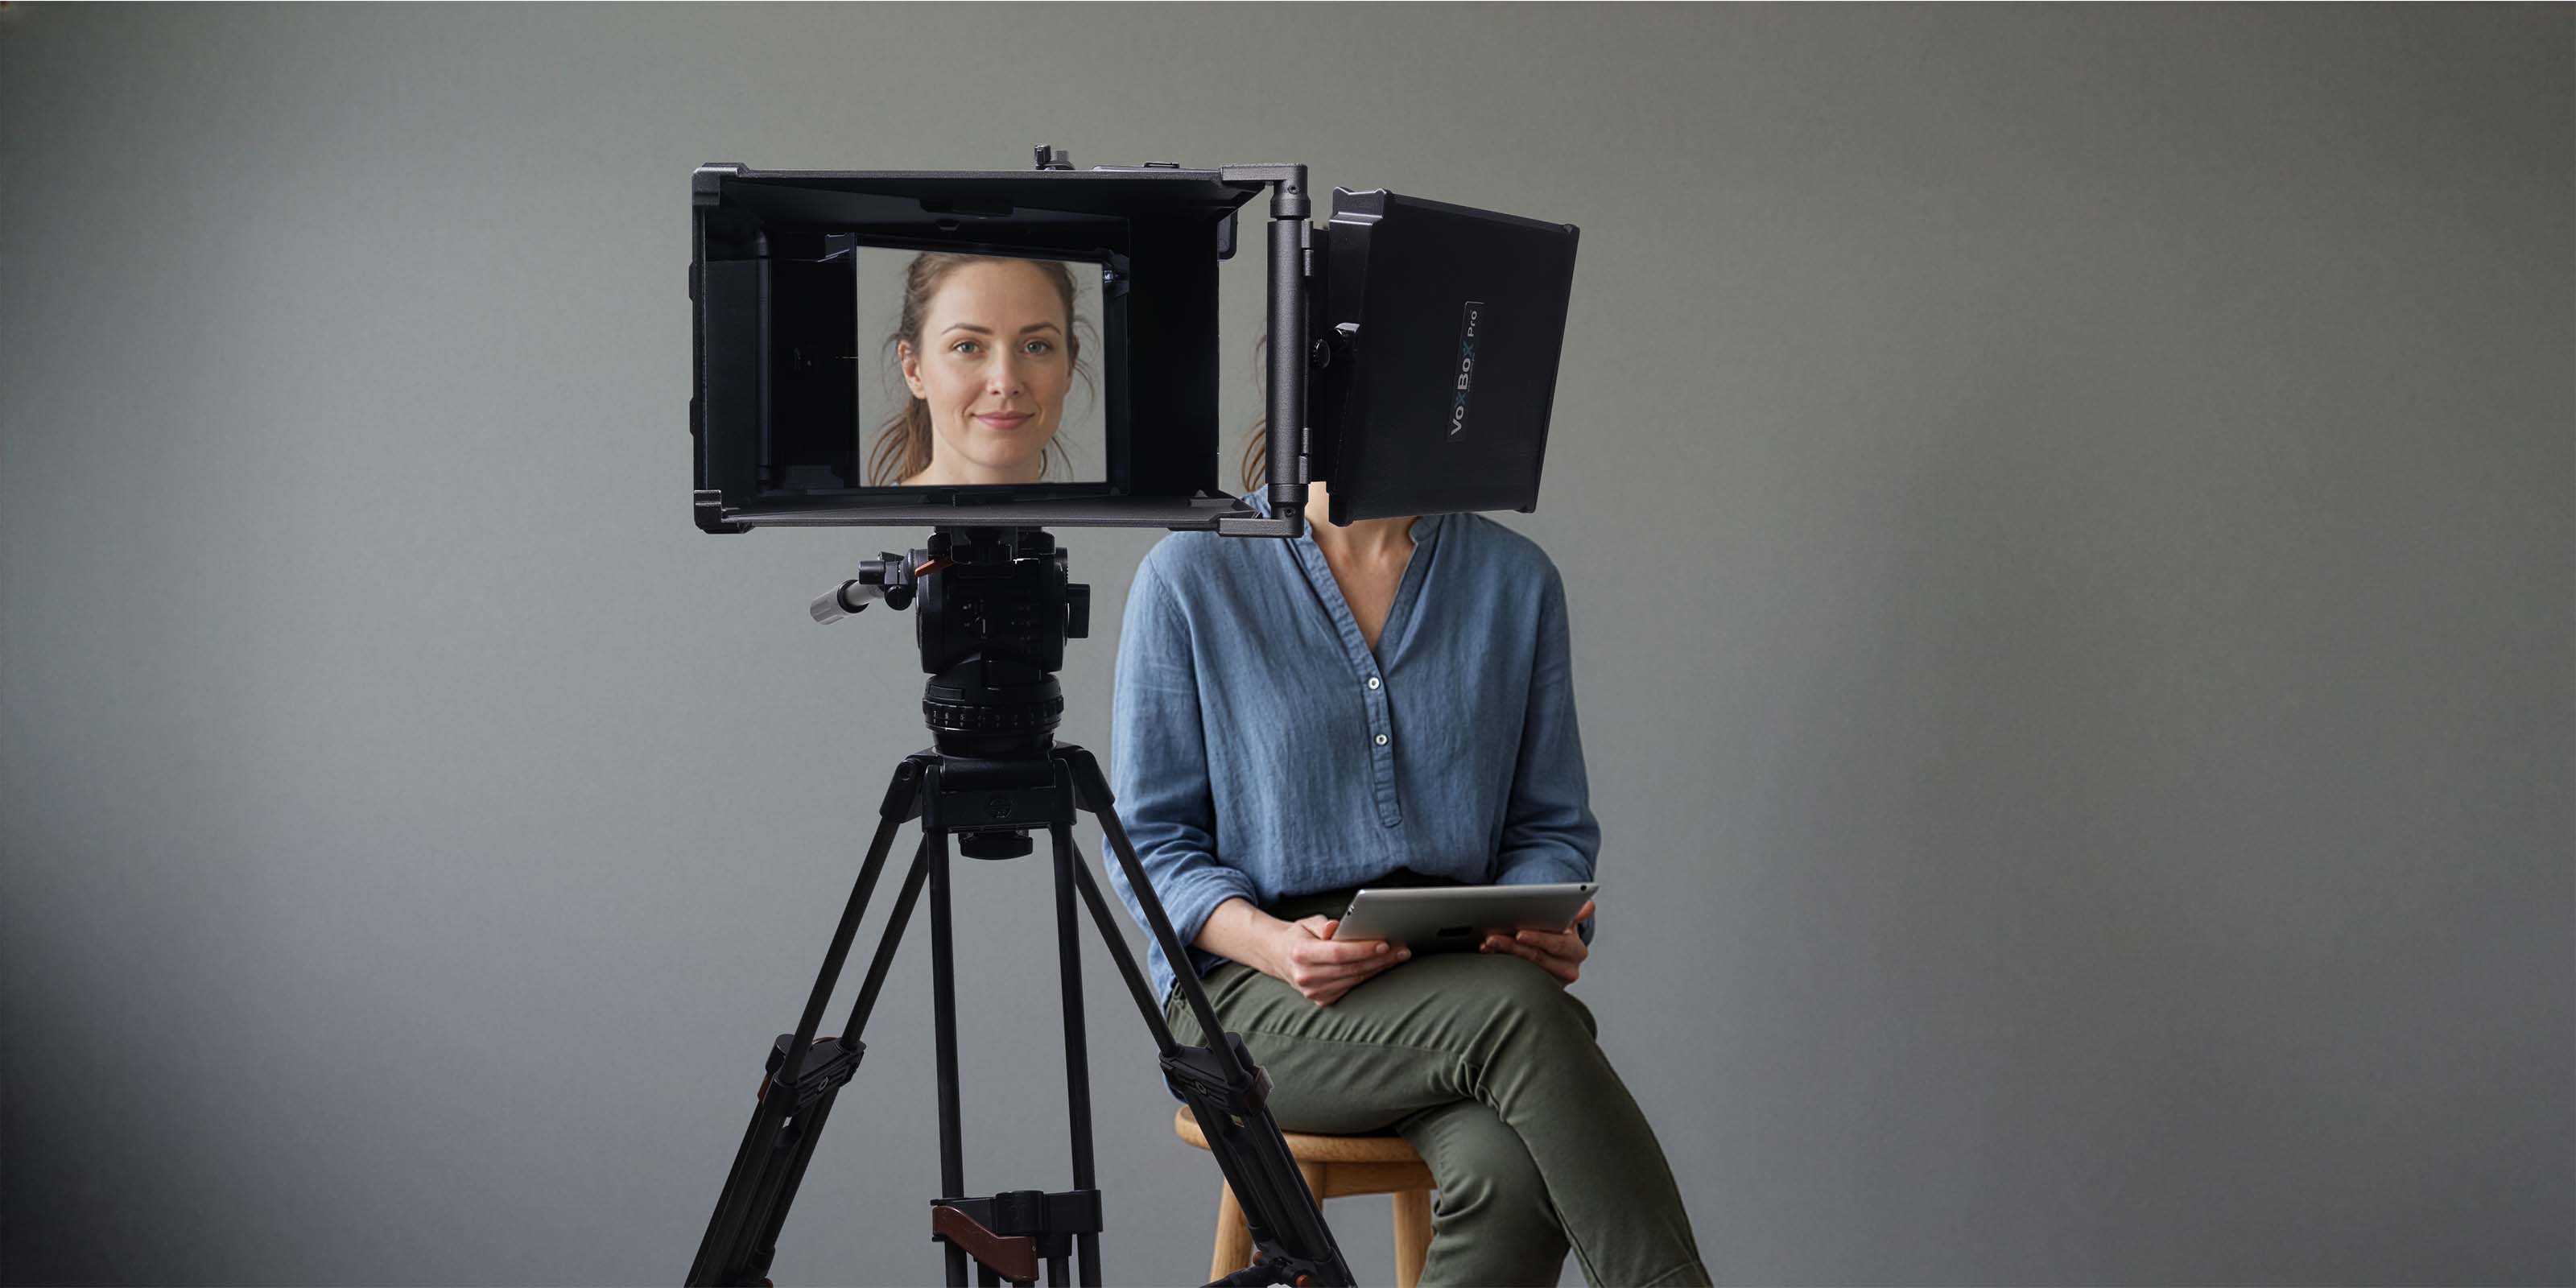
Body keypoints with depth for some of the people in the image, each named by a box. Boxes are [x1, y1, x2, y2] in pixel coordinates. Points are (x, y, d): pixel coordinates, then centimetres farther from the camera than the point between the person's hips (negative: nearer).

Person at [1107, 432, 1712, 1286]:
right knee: (1518, 1013, -33)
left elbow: (1550, 825, 14)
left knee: (1509, 1172, -33)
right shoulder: (1191, 576, 1)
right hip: (1252, 992, -2)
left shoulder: (1516, 580, 9)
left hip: (1460, 968, 3)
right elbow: (1150, 840, 1)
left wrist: (1548, 925, -9)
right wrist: (1273, 943, -18)